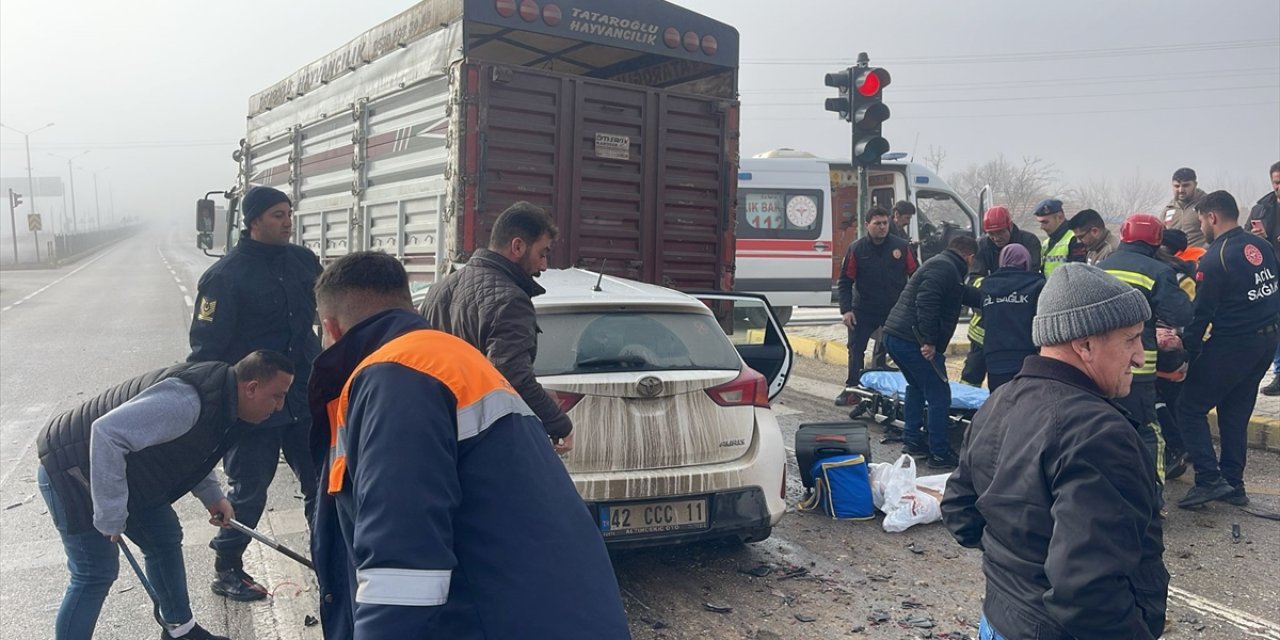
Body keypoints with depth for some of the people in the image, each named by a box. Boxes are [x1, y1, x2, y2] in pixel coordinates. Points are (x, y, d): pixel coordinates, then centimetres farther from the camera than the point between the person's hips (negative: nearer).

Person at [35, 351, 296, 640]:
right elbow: (108, 432, -40)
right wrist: (110, 516, -33)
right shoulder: (188, 400, -34)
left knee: (164, 539, 15)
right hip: (72, 469, -10)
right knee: (97, 575, -7)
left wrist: (212, 496, 3)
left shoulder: (222, 398, -2)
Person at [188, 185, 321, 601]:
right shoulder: (227, 275, -13)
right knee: (249, 491, 7)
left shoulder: (303, 261, 3)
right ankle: (227, 569, 26)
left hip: (305, 398, 5)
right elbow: (206, 347, -14)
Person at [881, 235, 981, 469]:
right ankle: (940, 454, 2)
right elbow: (926, 303, -23)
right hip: (912, 341, -11)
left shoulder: (941, 265, 22)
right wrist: (929, 341, -23)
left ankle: (911, 441, 32)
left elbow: (964, 294, 34)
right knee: (939, 396, -3)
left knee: (917, 387, 27)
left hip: (895, 336, 11)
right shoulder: (944, 268, -11)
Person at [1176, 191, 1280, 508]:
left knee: (1190, 408, 1)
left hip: (1232, 345, -8)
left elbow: (1202, 312, -17)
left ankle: (1210, 480, -4)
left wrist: (1186, 349, -8)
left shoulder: (1215, 258, -18)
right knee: (1235, 412, 16)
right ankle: (1233, 484, 20)